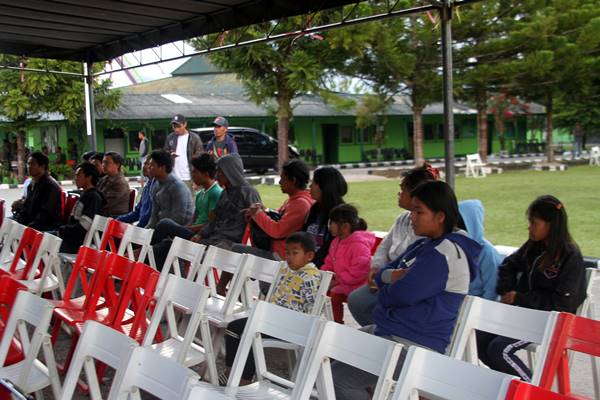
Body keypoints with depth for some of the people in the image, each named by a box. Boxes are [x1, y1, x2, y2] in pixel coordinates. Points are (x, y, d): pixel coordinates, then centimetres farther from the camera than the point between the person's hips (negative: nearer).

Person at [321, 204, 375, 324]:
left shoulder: (359, 245, -20)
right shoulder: (336, 242, 10)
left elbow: (358, 273, -27)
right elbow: (329, 263, 22)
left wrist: (337, 279, -23)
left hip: (353, 286, -9)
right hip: (337, 280, 9)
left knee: (334, 294, -27)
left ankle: (337, 322, -10)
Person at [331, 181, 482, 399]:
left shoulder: (444, 255, -19)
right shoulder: (423, 245, 12)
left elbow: (400, 295, -24)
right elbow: (382, 274, 15)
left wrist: (384, 292, -1)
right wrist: (394, 276, -9)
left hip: (412, 346, -10)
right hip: (388, 330, 10)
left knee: (338, 379, -18)